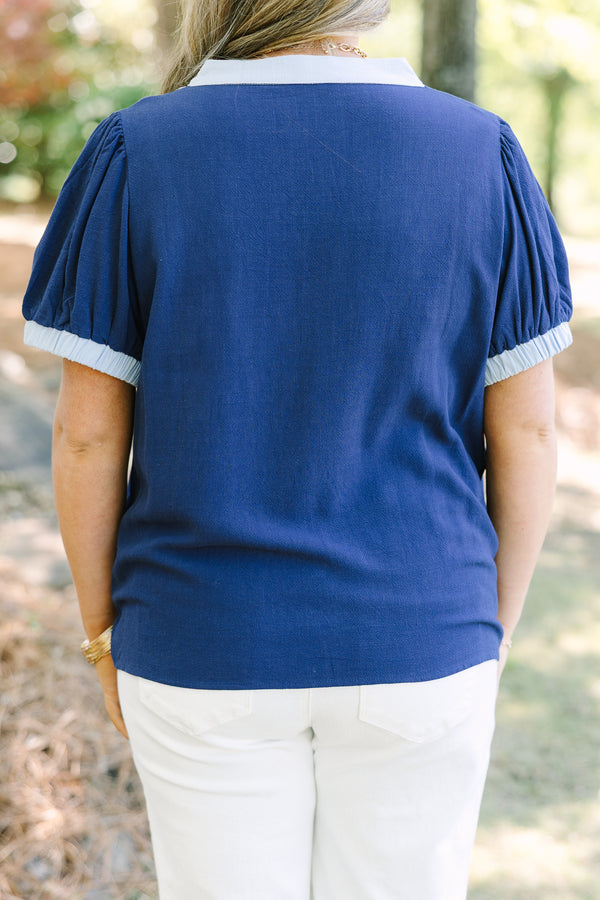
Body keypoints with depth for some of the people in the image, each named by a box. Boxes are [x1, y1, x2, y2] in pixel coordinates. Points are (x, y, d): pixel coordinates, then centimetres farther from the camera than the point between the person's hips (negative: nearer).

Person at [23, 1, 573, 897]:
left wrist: (104, 631, 7)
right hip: (421, 648, 1)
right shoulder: (484, 155, -7)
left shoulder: (132, 155, -10)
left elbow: (88, 433, -7)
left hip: (204, 651, 0)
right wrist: (495, 631, 10)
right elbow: (525, 432, -4)